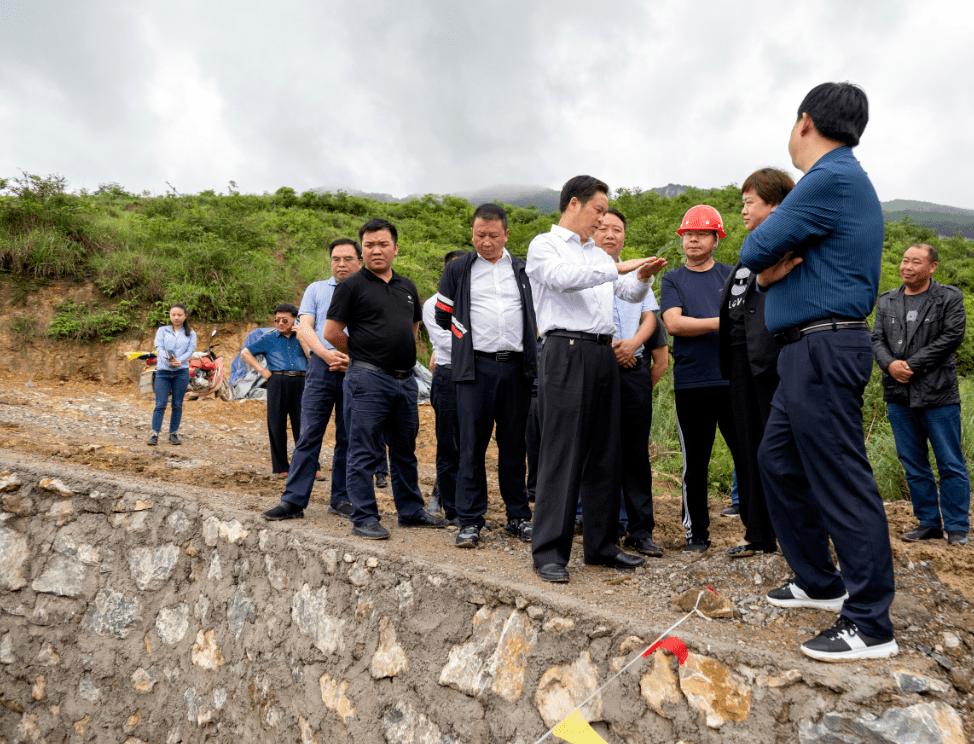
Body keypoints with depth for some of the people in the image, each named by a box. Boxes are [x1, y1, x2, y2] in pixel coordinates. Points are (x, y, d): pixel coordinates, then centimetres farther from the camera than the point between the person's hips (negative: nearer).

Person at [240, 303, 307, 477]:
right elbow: (245, 353, 14)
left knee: (303, 424, 0)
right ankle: (280, 468, 12)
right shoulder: (268, 338, 10)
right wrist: (262, 370, 4)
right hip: (278, 383, 0)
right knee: (277, 426, 2)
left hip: (300, 383, 0)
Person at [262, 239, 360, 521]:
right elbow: (304, 328, 5)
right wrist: (326, 354, -11)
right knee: (309, 435, -4)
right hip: (321, 368, 0)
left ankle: (341, 499, 14)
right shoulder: (316, 289, 16)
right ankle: (294, 500, -1)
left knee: (349, 439, 5)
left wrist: (353, 359, -13)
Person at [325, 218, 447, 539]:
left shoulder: (407, 287, 14)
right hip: (368, 380, -6)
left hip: (405, 379, 6)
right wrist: (363, 356, 5)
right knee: (364, 453, -1)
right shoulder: (352, 286, -4)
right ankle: (364, 518, 7)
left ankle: (411, 511, 25)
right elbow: (332, 332, -5)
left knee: (405, 450, 14)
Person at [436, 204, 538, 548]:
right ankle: (470, 521, 4)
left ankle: (518, 516, 17)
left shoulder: (524, 270, 13)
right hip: (475, 367, -2)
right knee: (472, 445, -3)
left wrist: (527, 343, 11)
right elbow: (443, 316, 15)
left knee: (514, 444, 7)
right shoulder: (457, 270, 8)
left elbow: (539, 314, 21)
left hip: (517, 367, 2)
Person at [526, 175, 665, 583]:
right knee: (561, 453, -9)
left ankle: (601, 544, 17)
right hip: (567, 351, -7)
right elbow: (564, 278, -16)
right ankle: (548, 552, -3)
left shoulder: (597, 254, 25)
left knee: (605, 452, 8)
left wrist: (642, 276, 3)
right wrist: (618, 267, -15)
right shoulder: (544, 245, 4)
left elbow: (630, 294, 24)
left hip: (604, 354, 8)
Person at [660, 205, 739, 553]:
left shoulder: (731, 275, 15)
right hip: (691, 383, 0)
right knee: (695, 463, 6)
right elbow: (674, 323, -4)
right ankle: (697, 533, 17)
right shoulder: (672, 279, 11)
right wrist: (719, 322, -12)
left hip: (734, 379, 1)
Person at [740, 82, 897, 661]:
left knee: (841, 481, -7)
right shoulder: (842, 178, 21)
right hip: (810, 352, 11)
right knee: (779, 462, 16)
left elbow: (755, 251, -14)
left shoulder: (832, 178, -13)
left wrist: (771, 258, 7)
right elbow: (763, 268, 17)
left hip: (823, 352, -11)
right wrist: (776, 265, -5)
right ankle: (819, 583, 27)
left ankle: (870, 625, 1)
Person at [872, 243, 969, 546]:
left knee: (951, 464, 2)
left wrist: (912, 365, -15)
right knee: (914, 465, 10)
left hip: (938, 395, -4)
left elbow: (952, 336, -10)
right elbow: (877, 339, 7)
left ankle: (957, 528, 12)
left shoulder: (950, 298, 1)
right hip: (898, 396, 4)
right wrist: (890, 364, -14)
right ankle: (929, 523, 21)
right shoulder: (886, 301, 13)